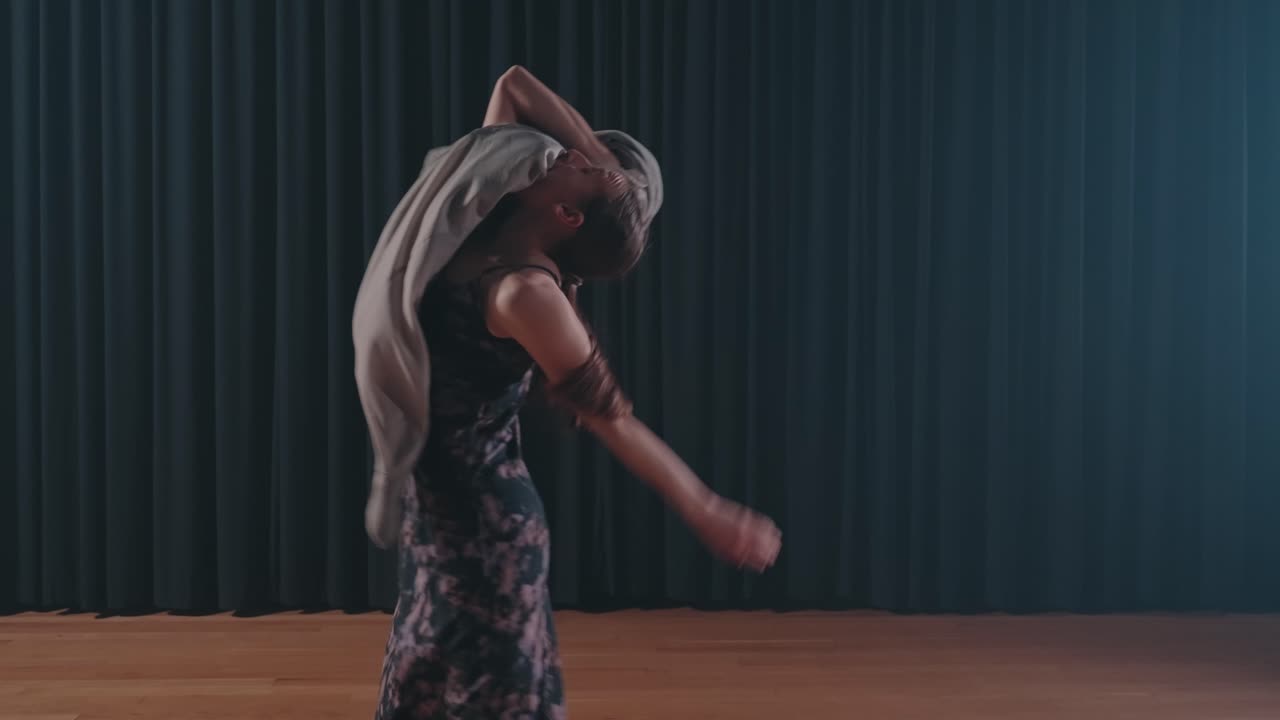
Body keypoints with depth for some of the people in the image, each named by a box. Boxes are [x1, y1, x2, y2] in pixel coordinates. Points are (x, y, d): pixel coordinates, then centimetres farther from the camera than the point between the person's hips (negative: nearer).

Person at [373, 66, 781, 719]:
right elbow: (512, 83, 0)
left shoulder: (524, 291, -27)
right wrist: (604, 160, -8)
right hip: (442, 490, 8)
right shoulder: (486, 229, -5)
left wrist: (705, 510, -20)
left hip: (478, 507, -8)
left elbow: (609, 415, -22)